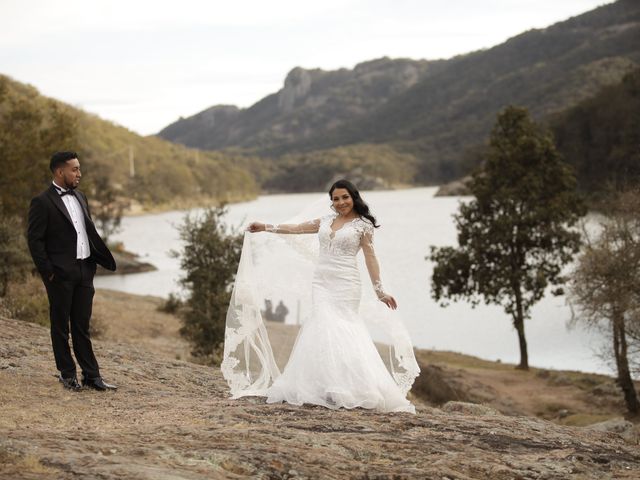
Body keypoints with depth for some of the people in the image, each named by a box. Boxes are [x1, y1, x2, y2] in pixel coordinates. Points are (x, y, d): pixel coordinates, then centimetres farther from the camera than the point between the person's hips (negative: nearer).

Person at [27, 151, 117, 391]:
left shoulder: (80, 197, 13)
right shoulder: (42, 202, -10)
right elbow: (34, 239, -11)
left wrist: (104, 259, 8)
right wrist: (48, 272, -13)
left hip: (84, 271, 6)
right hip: (61, 273, -6)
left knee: (82, 325, 9)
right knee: (61, 325, 6)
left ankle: (91, 375, 11)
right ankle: (67, 374, 15)